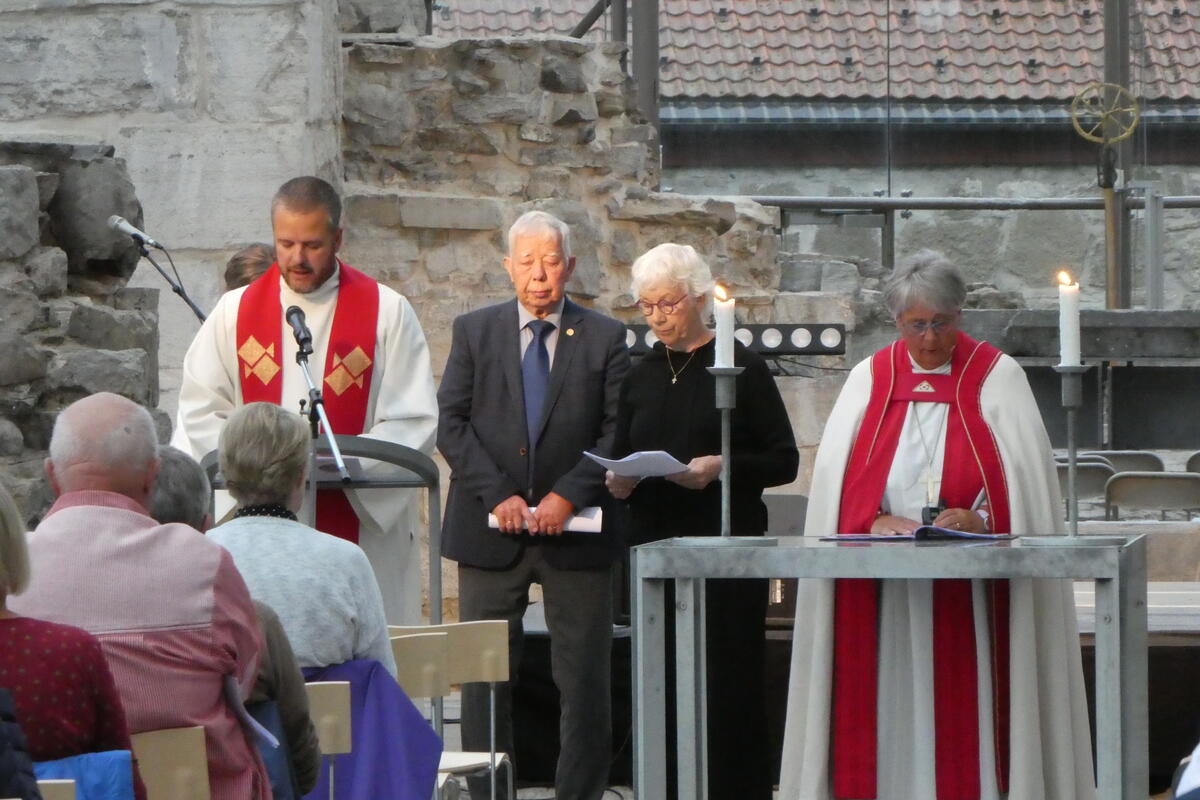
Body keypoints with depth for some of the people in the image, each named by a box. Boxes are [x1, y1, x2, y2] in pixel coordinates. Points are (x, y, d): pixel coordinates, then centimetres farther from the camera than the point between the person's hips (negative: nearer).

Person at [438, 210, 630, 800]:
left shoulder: (605, 339, 6)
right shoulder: (474, 331, 8)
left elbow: (618, 433, 0)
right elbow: (452, 426, 2)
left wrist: (570, 495, -12)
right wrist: (497, 494, -10)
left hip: (575, 530, 0)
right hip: (491, 531, 1)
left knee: (585, 680, 0)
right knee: (484, 677, 1)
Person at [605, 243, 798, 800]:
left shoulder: (741, 368, 0)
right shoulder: (641, 377, 15)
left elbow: (784, 461, -2)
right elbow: (620, 456, 21)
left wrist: (722, 467, -18)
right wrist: (618, 481, -2)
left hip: (727, 546, -4)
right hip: (656, 545, 5)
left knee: (729, 685, -7)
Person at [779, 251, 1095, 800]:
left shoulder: (997, 378, 6)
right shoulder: (869, 380, 13)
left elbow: (1024, 485, -4)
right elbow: (836, 483, 3)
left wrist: (980, 519, -22)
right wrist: (876, 520, -15)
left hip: (969, 598, -2)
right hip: (880, 601, 2)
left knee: (964, 709, -6)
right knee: (890, 709, -1)